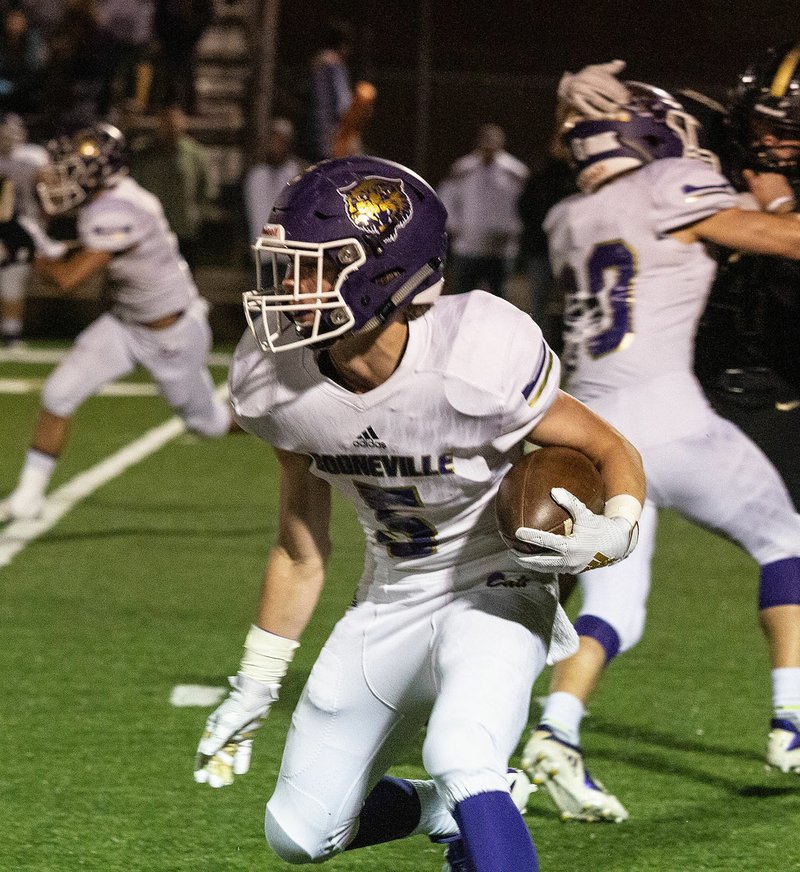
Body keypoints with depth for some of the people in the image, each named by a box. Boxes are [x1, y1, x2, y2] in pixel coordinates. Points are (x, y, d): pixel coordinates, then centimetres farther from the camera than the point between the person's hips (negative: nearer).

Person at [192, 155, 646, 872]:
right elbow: (300, 554, 4)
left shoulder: (474, 364, -29)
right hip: (389, 603, 6)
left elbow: (612, 452, -12)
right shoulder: (279, 383, -12)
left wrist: (610, 534, -34)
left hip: (495, 592, -6)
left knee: (461, 763, -34)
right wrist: (253, 691, 11)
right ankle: (449, 812, 35)